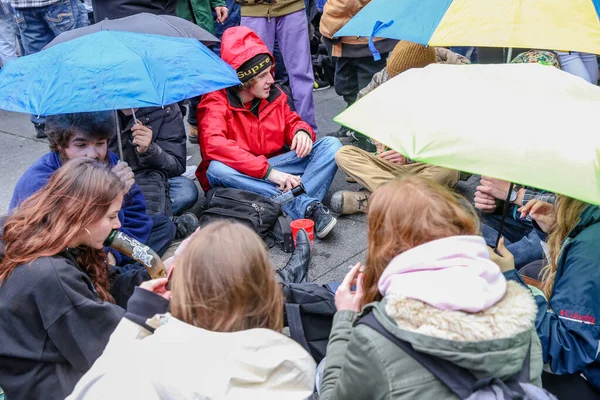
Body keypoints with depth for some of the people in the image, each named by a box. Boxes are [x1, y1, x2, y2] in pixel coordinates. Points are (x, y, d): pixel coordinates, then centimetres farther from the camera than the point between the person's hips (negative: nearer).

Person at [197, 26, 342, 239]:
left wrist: (302, 132, -12)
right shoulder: (216, 102, -15)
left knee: (331, 145, -11)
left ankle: (302, 208, -38)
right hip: (240, 175, -4)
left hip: (274, 168, 5)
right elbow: (214, 145, -31)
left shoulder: (274, 96, 2)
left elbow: (292, 121, 17)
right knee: (216, 169, -39)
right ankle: (307, 206, -41)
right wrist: (269, 172, -37)